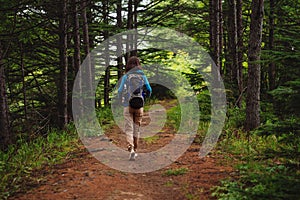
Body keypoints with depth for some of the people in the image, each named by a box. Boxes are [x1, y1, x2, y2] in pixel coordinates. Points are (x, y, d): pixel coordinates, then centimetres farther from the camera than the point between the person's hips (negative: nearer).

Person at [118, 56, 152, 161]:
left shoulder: (126, 76, -4)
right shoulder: (143, 76, 1)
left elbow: (120, 91, -4)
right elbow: (149, 91, 4)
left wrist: (122, 100, 15)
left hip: (128, 105, -2)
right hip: (139, 105, 2)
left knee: (129, 129, 1)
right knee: (136, 128, 15)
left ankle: (131, 149, -17)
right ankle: (135, 150, 24)